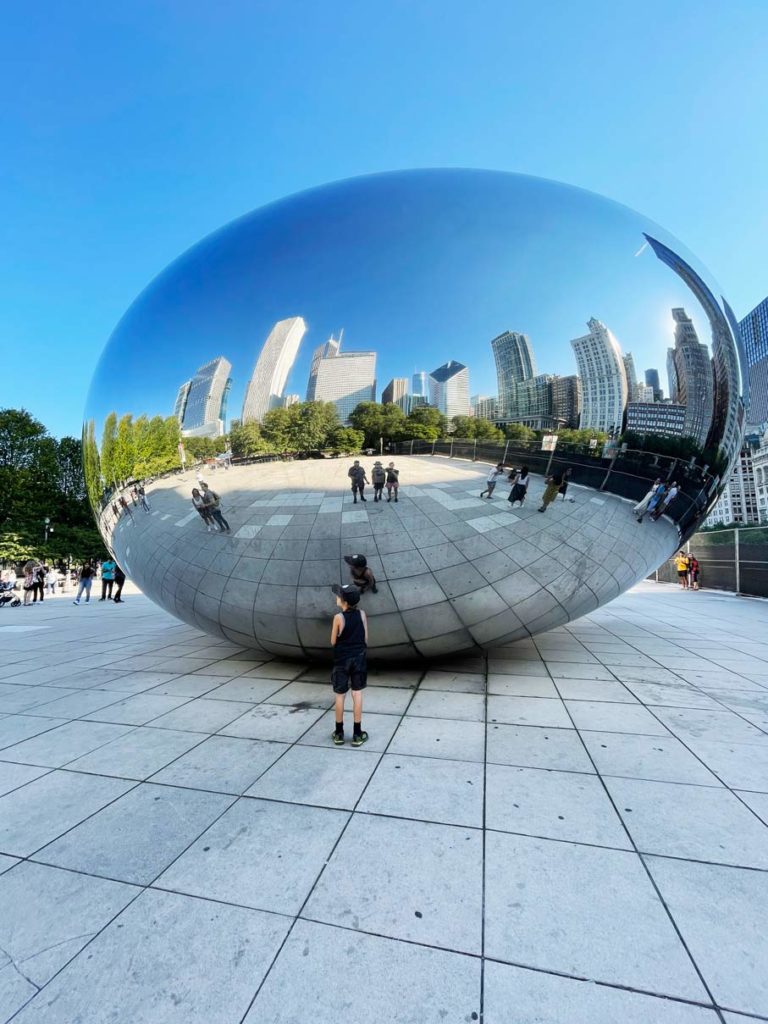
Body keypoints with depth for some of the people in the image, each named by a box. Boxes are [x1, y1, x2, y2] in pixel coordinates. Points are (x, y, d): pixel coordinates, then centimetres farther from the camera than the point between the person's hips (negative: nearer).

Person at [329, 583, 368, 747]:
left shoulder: (339, 617, -16)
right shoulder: (362, 614, -6)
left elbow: (333, 642, -7)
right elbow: (365, 639, 1)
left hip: (342, 660, -2)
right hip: (358, 658, 3)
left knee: (340, 695, 11)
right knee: (357, 694, 9)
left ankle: (339, 733, 22)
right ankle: (357, 734, 15)